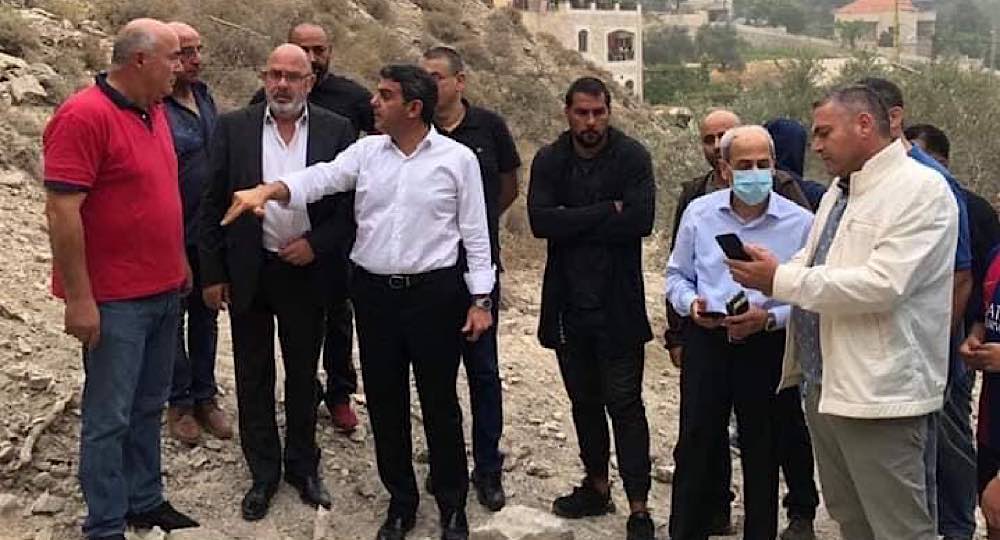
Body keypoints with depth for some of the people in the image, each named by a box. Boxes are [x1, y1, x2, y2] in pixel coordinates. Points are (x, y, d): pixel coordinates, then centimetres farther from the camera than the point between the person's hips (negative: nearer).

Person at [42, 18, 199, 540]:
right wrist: (79, 298, -20)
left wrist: (178, 259, 19)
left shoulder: (155, 111, 9)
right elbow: (61, 210, -20)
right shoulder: (84, 116, -17)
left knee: (148, 407, 17)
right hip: (114, 300, -8)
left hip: (164, 291, 8)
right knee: (109, 418, 3)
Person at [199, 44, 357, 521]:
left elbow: (352, 201, -1)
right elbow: (214, 204, -1)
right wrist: (213, 273, -3)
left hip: (307, 271, 0)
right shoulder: (233, 127, -3)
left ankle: (303, 466, 31)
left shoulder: (337, 130, -3)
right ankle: (263, 474, 25)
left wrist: (316, 243, -13)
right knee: (253, 377, 10)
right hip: (248, 273, 0)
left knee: (303, 374, 14)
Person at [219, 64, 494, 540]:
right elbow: (319, 178, -9)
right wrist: (268, 190, -28)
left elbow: (475, 233, -2)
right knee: (385, 402, 11)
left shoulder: (457, 159, -4)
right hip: (374, 292, 3)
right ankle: (400, 501, 29)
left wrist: (481, 299, -4)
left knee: (440, 402, 6)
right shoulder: (366, 151, 4)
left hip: (434, 292, -3)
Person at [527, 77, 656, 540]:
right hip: (568, 305, 4)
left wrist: (573, 222, -14)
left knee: (624, 405, -1)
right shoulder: (549, 161, 1)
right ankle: (597, 486, 33)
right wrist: (606, 212, -16)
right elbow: (540, 221, -13)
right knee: (584, 401, 16)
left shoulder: (632, 157, -6)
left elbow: (641, 220, -19)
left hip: (618, 306, -4)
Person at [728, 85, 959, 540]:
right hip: (824, 384, 9)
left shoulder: (921, 190, -13)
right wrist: (764, 277, -1)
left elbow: (882, 284, -24)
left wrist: (781, 280, -19)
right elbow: (811, 265, 21)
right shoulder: (839, 189, 16)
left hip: (878, 394, -9)